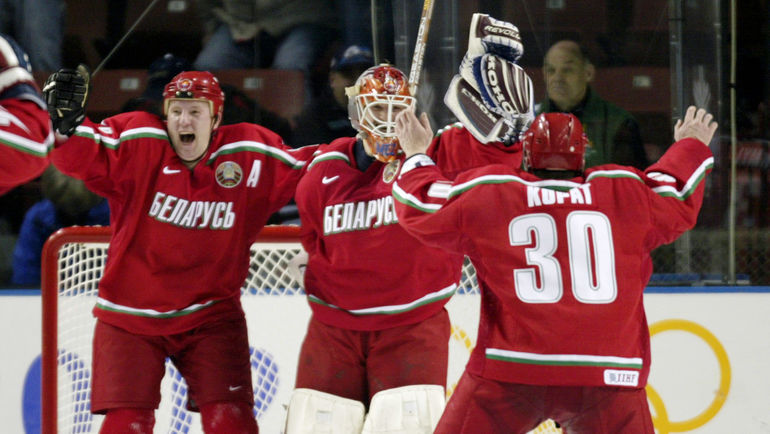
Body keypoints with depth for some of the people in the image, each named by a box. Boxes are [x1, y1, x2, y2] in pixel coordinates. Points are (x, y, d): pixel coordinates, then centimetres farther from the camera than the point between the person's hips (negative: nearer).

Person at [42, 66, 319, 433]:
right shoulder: (139, 143, -11)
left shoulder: (251, 153, -6)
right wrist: (66, 121, -39)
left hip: (210, 315, 1)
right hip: (130, 313, -1)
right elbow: (81, 155, -20)